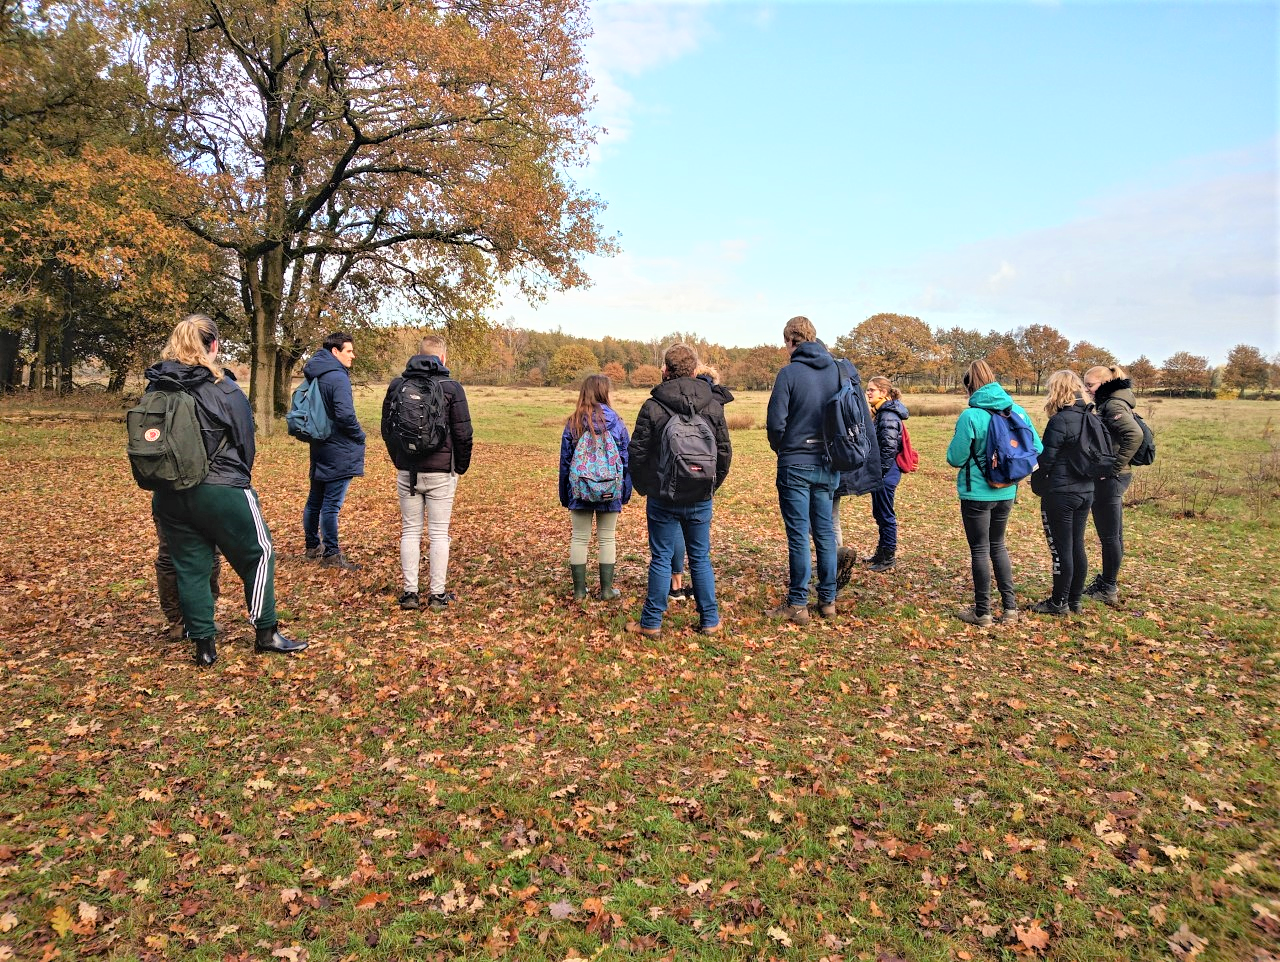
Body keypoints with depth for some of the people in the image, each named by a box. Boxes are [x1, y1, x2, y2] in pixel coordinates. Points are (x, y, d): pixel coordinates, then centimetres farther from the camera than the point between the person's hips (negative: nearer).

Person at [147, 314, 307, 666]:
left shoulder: (156, 389, 3)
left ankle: (203, 644, 16)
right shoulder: (224, 390, -10)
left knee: (189, 567, 11)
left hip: (169, 495, 5)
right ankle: (266, 633, 13)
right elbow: (246, 442, -3)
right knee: (258, 554, 9)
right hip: (220, 492, -5)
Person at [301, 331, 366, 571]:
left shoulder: (314, 376, 10)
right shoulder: (338, 377, -18)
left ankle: (313, 545, 33)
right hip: (339, 451, -9)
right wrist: (360, 435, -11)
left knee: (315, 499, 19)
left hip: (320, 447, 9)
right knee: (332, 504, -3)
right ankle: (331, 554, 3)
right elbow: (345, 414, -27)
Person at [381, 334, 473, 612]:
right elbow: (463, 434, -7)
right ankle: (438, 594, 8)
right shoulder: (451, 388, -7)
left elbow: (386, 429, 9)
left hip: (406, 472, 3)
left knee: (410, 531, 10)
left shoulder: (397, 385, 4)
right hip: (441, 472, -3)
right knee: (438, 533, 4)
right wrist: (461, 466, 7)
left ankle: (410, 592, 10)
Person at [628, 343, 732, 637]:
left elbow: (637, 451, -5)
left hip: (662, 497, -2)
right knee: (701, 558, 13)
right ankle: (710, 620, 19)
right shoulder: (713, 405, 1)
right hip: (700, 499, 3)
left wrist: (643, 486, 10)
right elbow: (725, 452, 6)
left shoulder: (653, 406, -9)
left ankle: (652, 622, 13)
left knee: (661, 559, 5)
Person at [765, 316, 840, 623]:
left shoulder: (790, 372, -12)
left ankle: (797, 604, 7)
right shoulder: (837, 370, 3)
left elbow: (775, 422, -14)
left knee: (798, 535, 0)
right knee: (825, 532, 12)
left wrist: (781, 450, 5)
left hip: (796, 464, -5)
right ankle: (828, 600, 19)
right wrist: (832, 448, 15)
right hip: (828, 465, 5)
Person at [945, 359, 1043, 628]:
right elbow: (1037, 449, 1)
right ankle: (1010, 607, 20)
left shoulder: (970, 416, -17)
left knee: (980, 550, 6)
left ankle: (982, 612, 14)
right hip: (1006, 492, 5)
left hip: (977, 493, -5)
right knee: (998, 546, 20)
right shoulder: (1018, 411, -1)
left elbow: (955, 458, -15)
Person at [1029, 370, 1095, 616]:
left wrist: (1037, 483, 0)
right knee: (1077, 547, 15)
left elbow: (1046, 460, -15)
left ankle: (1059, 603, 11)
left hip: (1060, 494, -8)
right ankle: (1074, 600, 25)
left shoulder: (1060, 421, -18)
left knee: (1061, 549, 1)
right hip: (1085, 491, 8)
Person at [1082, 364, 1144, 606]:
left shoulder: (1113, 405, -16)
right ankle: (1107, 582, 30)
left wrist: (1116, 464, -25)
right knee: (1113, 535, 18)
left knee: (1109, 536, 0)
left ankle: (1108, 590, 9)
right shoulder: (1107, 404, 13)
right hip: (1111, 478, 10)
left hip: (1110, 479, -10)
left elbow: (1135, 434, -32)